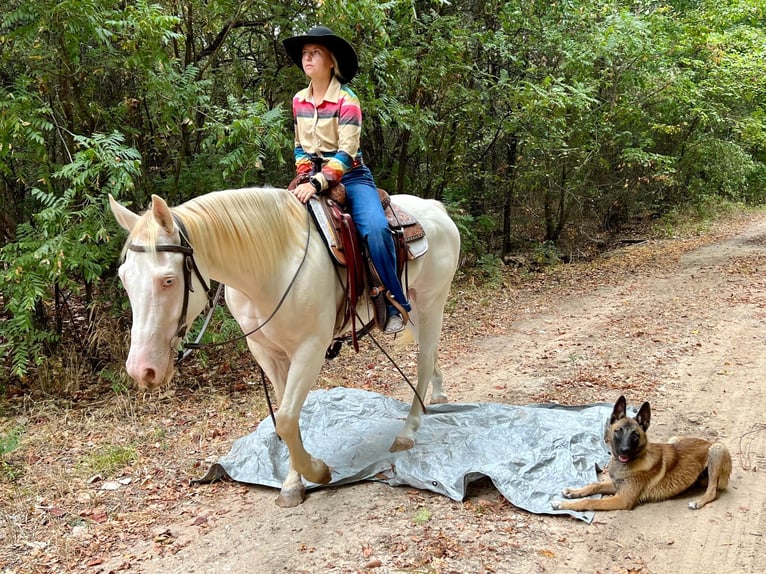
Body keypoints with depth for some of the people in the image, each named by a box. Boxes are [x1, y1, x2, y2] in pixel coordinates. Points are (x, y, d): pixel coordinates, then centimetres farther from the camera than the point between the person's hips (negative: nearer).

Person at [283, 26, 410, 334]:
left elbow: (346, 152, -20)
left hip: (350, 176, -6)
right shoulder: (299, 100, 7)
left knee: (375, 228, -31)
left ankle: (395, 303, -19)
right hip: (313, 178, 6)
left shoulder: (346, 100, -11)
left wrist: (318, 182, -32)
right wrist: (306, 176, -3)